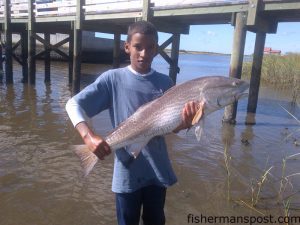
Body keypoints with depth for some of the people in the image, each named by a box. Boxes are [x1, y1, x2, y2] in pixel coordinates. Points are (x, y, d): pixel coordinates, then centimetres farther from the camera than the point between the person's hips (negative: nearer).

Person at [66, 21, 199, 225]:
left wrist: (186, 122, -25)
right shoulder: (113, 79, -8)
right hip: (127, 170, -2)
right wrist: (89, 136, -24)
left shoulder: (165, 83, 0)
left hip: (158, 170, 3)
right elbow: (73, 104, -9)